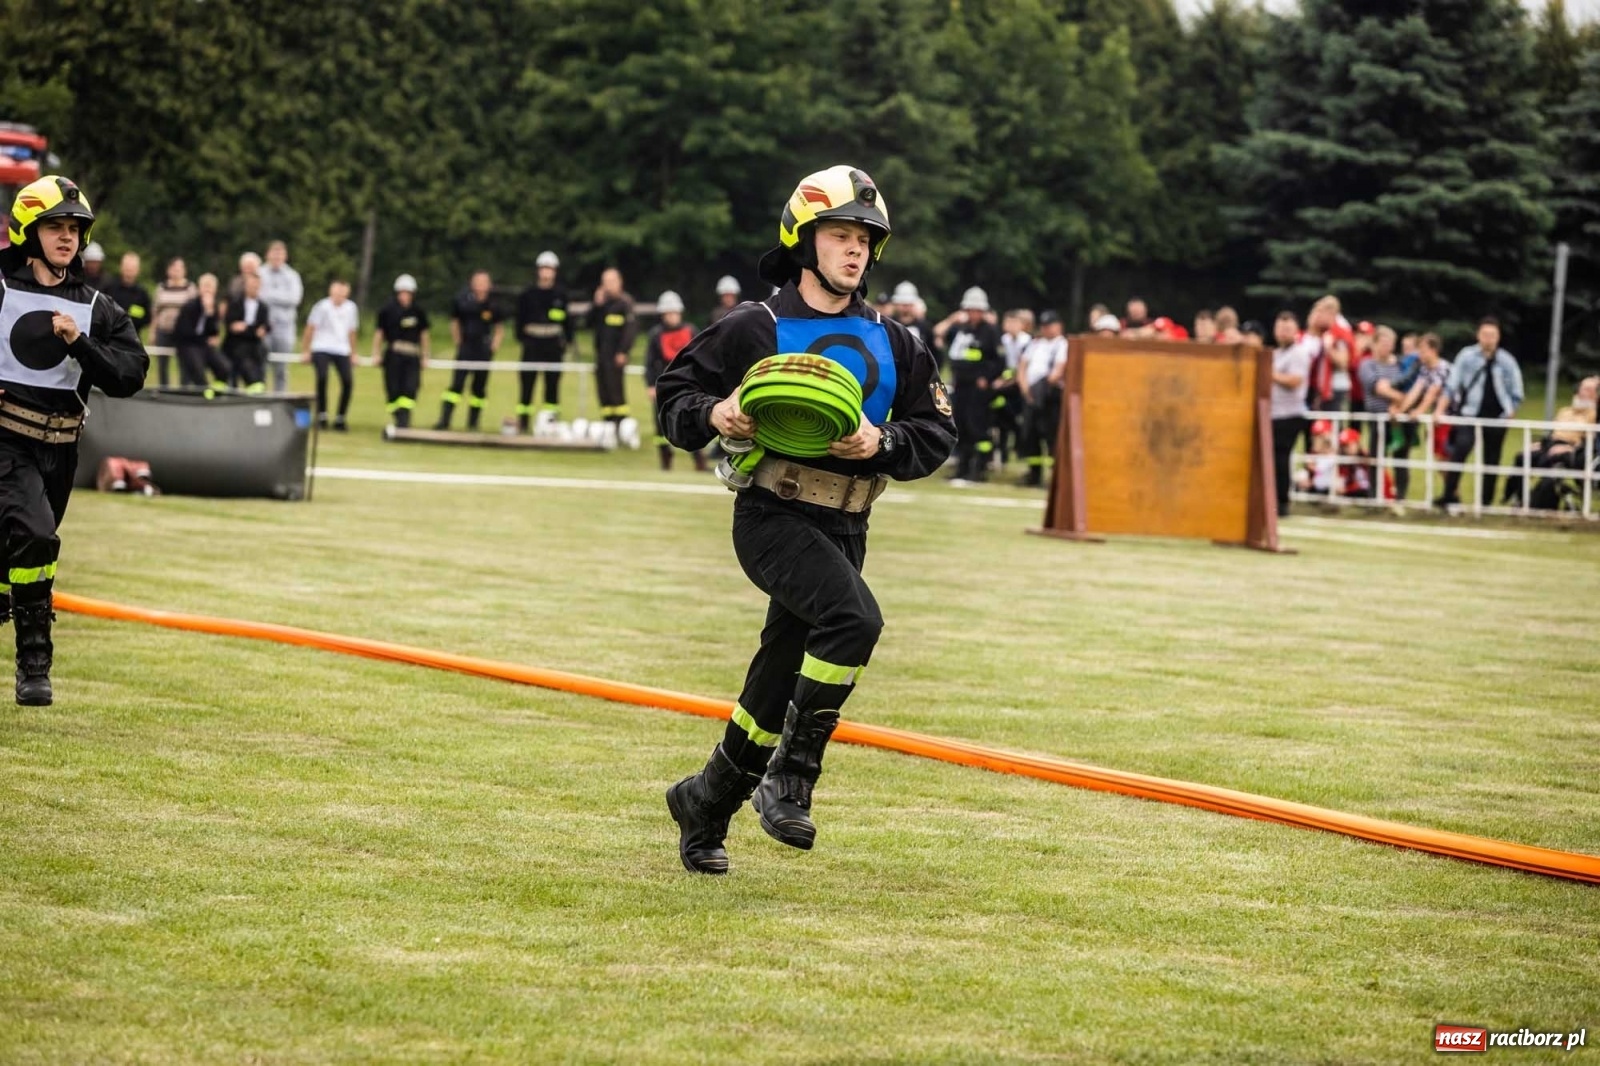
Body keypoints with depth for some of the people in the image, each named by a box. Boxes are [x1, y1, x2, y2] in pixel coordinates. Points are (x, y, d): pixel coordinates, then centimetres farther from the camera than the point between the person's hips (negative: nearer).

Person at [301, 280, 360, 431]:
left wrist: (353, 354, 21)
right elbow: (310, 329, 1)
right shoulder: (322, 307, -6)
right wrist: (306, 351, 3)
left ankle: (340, 419, 3)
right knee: (322, 377, -24)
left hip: (342, 350, 4)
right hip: (321, 349, -4)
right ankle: (322, 417, -13)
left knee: (347, 381, -11)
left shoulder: (350, 308, 7)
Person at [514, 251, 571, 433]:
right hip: (532, 342, -2)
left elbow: (567, 319, 11)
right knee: (527, 382, -2)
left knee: (553, 383, 5)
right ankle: (523, 422, 4)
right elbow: (520, 317, 3)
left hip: (553, 344, 2)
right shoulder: (528, 294, 0)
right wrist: (521, 337, -3)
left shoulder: (560, 295, 6)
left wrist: (567, 341, 7)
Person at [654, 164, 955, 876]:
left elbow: (936, 433, 11)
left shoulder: (890, 343, 10)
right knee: (854, 618, -29)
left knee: (781, 680, 11)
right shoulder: (756, 328, -3)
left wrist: (881, 444, -9)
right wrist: (714, 415, -19)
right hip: (772, 516, -6)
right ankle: (790, 776, -18)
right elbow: (673, 395, 3)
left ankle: (707, 803, 31)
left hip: (843, 528, 6)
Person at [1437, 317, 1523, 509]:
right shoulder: (1466, 356, -4)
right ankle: (1449, 495, -17)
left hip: (1496, 416, 2)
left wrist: (1511, 411, 5)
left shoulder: (1507, 360, -1)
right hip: (1469, 414, -2)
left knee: (1491, 459, 7)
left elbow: (1516, 392, 8)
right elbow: (1452, 385, -2)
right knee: (1460, 450, -20)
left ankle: (1486, 500, 17)